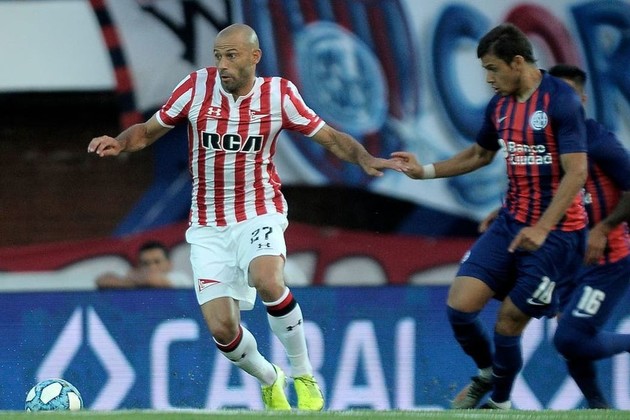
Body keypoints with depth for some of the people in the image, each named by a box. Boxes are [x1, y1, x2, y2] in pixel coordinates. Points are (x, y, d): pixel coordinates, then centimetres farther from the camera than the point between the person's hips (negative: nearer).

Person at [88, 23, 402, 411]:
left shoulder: (279, 93, -5)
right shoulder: (197, 86, -5)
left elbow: (329, 137, 4)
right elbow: (149, 131, 5)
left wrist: (365, 159, -14)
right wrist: (119, 143, -16)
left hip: (259, 213, -2)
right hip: (208, 226, 2)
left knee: (267, 280, -34)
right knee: (221, 328, -8)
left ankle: (304, 376, -14)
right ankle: (269, 380, 25)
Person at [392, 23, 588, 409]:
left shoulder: (561, 100, -15)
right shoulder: (500, 106, 7)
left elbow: (576, 172, -19)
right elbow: (480, 154, 25)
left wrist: (542, 229, -26)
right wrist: (424, 171, 14)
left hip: (555, 230, -7)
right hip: (511, 223, 7)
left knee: (508, 323, -3)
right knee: (460, 304, -6)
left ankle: (500, 401, 23)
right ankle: (486, 374, 22)